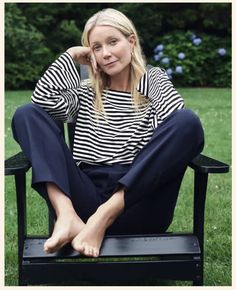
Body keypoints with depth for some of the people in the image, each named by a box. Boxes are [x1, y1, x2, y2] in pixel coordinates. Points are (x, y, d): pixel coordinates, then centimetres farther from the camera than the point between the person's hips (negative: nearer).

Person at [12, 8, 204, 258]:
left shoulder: (152, 81, 16)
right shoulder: (86, 93, 21)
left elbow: (177, 121, -5)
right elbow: (43, 98, 0)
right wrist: (71, 56, 10)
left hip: (137, 203, -1)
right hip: (87, 198, 2)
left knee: (189, 121, -23)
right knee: (27, 114, -6)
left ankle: (102, 218, -30)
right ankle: (67, 216, -29)